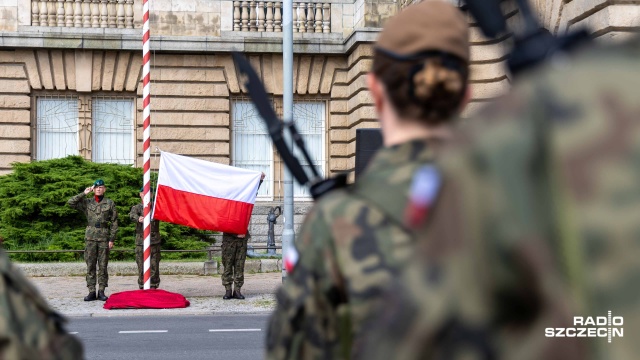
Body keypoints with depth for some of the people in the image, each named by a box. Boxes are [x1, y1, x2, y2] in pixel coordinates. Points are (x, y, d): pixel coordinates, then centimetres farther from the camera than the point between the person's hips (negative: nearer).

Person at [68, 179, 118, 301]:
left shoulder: (110, 203, 6)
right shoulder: (87, 202, 9)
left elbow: (114, 222, 4)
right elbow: (70, 202, -1)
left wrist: (112, 239, -2)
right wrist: (84, 194, -2)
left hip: (104, 238, -1)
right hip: (90, 237, 1)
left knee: (103, 266, 1)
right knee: (90, 266, 1)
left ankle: (101, 291, 7)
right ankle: (91, 291, 5)